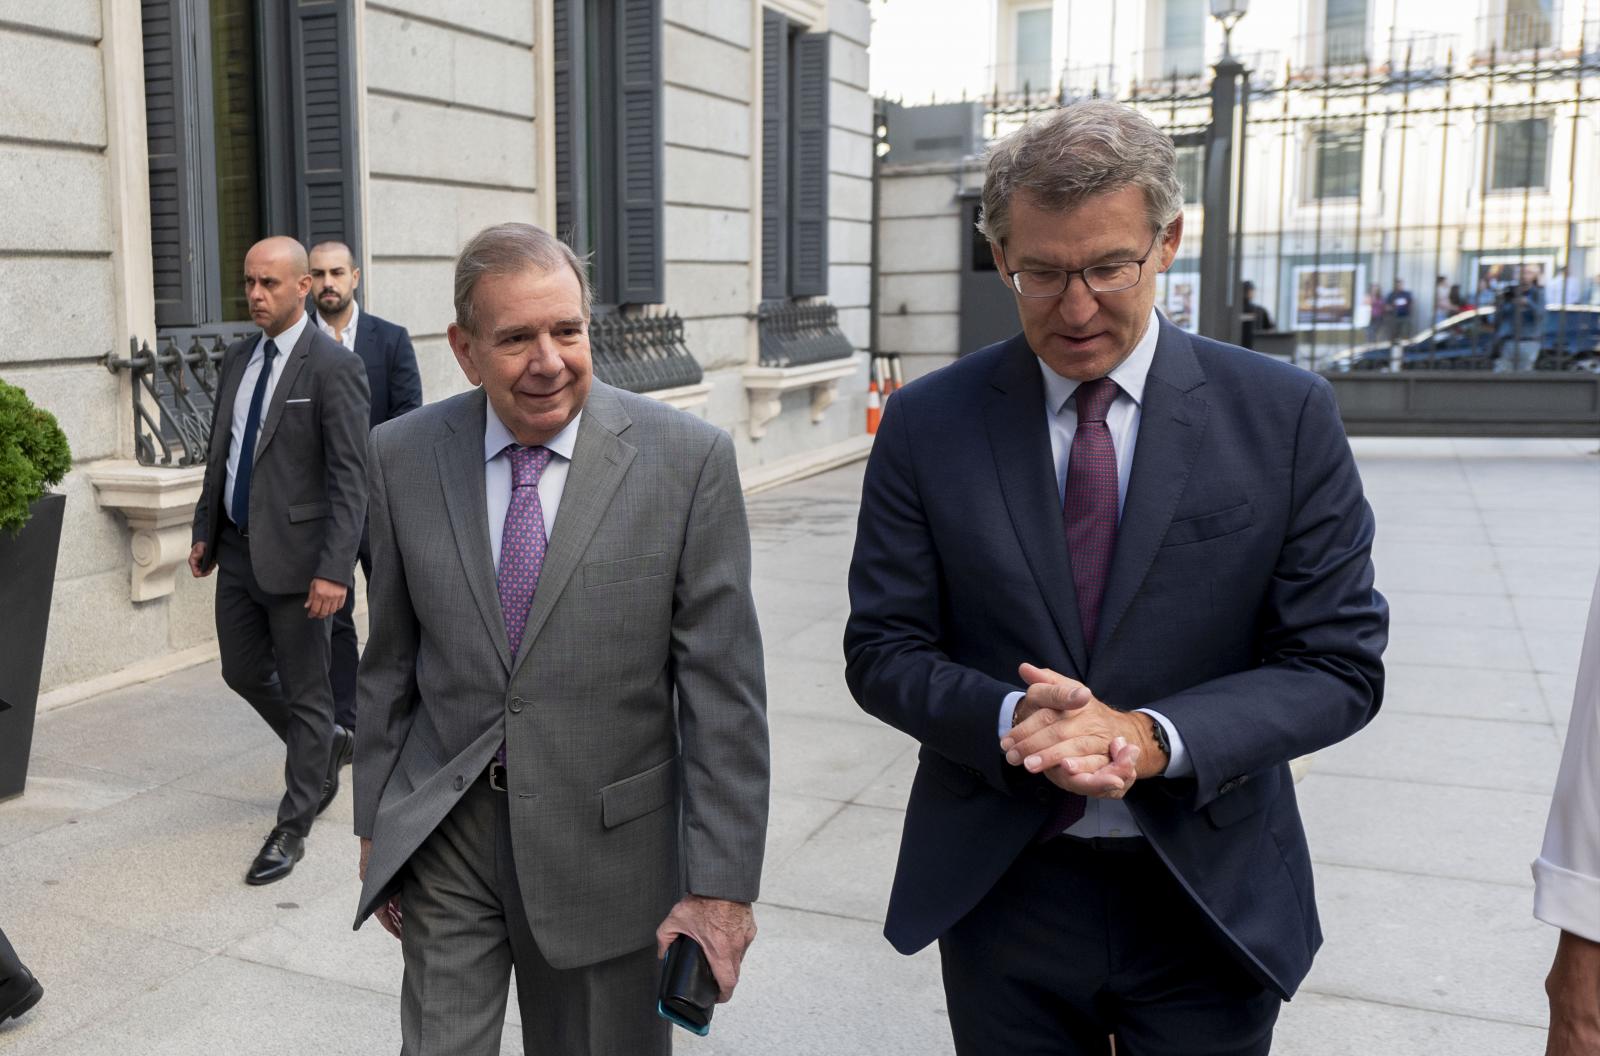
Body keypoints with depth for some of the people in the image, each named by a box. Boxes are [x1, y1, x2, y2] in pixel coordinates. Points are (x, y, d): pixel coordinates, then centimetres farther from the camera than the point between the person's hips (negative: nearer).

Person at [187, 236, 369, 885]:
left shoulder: (333, 366, -13)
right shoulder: (238, 360, 10)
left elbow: (349, 478, -17)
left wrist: (334, 570, -23)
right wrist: (205, 533, 18)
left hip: (296, 555, -8)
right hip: (238, 551, 8)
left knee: (305, 693, 4)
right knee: (243, 673, 17)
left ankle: (293, 827, 17)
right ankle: (325, 747, 43)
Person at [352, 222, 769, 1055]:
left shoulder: (687, 459, -12)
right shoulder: (401, 457, -3)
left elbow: (722, 686, -11)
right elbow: (390, 659, 7)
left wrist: (722, 883, -12)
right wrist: (375, 823, 11)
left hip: (609, 840, -1)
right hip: (443, 830, 2)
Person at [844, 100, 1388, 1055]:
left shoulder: (1288, 415, -7)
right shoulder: (926, 424, -5)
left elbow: (1338, 663, -7)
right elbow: (882, 652, -3)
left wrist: (1153, 736, -22)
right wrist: (1012, 720, -22)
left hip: (1211, 899, 0)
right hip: (1000, 893, 1)